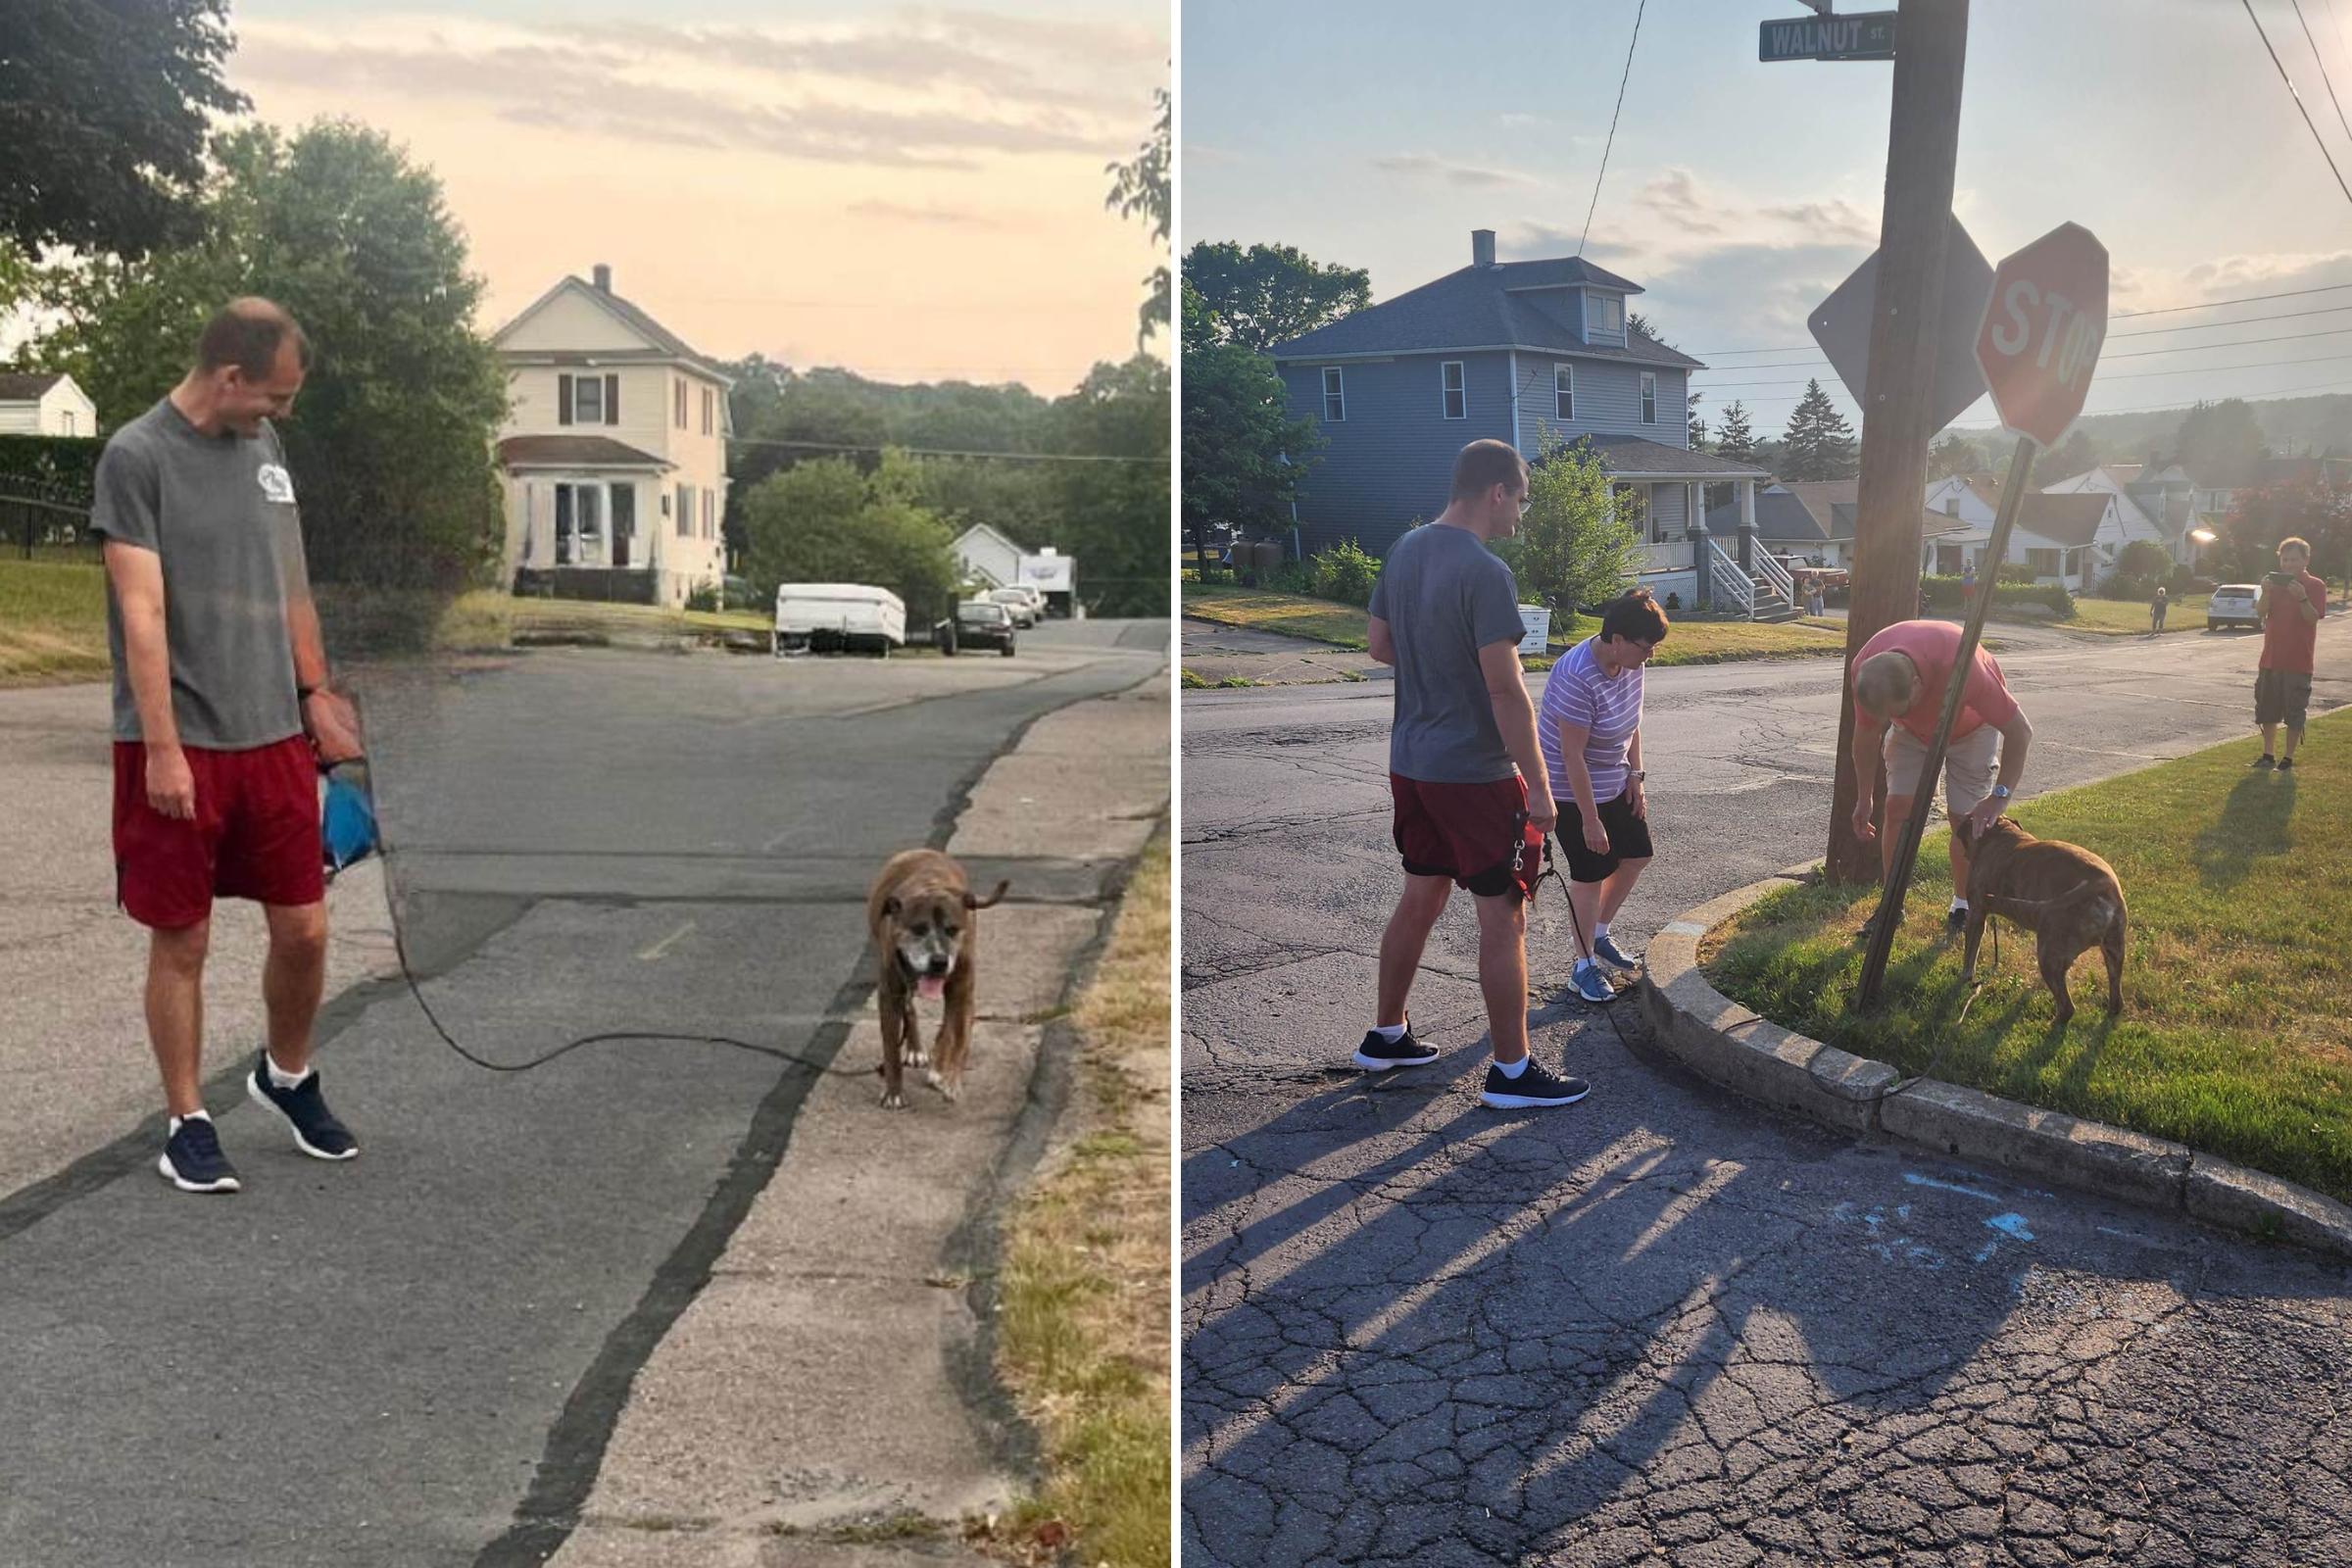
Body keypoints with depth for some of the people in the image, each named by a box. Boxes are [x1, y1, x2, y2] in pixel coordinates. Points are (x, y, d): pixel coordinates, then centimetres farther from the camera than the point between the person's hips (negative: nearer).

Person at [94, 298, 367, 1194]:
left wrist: (316, 694, 15)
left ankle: (287, 1076, 32)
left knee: (304, 930, 8)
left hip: (274, 739, 5)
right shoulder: (137, 457, -9)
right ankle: (186, 1123, 19)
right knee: (181, 942, 5)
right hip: (180, 748, -5)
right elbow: (142, 613, -14)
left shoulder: (264, 447, 11)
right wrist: (164, 750, -18)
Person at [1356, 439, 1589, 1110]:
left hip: (1411, 763, 8)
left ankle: (1386, 1035, 31)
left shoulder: (1405, 550, 5)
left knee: (1421, 897, 20)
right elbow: (1506, 689, -22)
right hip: (1474, 773, -8)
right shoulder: (1485, 572, -20)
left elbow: (1379, 643, 16)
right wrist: (1539, 786, -16)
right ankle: (1511, 1071, 10)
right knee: (1503, 917, 2)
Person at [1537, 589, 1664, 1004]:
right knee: (1590, 874, 0)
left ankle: (1599, 935, 33)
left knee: (1636, 855, 14)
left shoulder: (1629, 663, -6)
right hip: (1574, 790, -8)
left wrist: (1635, 777, 6)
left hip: (1614, 783, 8)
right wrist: (1590, 819, -23)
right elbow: (1572, 756, -28)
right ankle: (1585, 966, 16)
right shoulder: (1577, 677, -32)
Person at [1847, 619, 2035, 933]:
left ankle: (1962, 906, 14)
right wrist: (1864, 798, -6)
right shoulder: (1865, 671, -33)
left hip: (1971, 727, -3)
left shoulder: (1961, 667, -46)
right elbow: (1866, 733, -13)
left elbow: (2019, 731, -35)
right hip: (1912, 731, 3)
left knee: (1965, 818, -5)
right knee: (1897, 808, -7)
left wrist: (2000, 794, -43)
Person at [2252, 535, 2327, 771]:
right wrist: (2266, 593, -17)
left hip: (2298, 661, -5)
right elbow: (2261, 613, 0)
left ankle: (2288, 758, 7)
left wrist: (2302, 598, -30)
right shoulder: (2275, 583, 9)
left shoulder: (2315, 586, -4)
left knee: (2294, 712, -1)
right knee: (2266, 709, 10)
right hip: (2271, 657, 5)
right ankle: (2267, 755, 19)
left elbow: (2313, 618, -15)